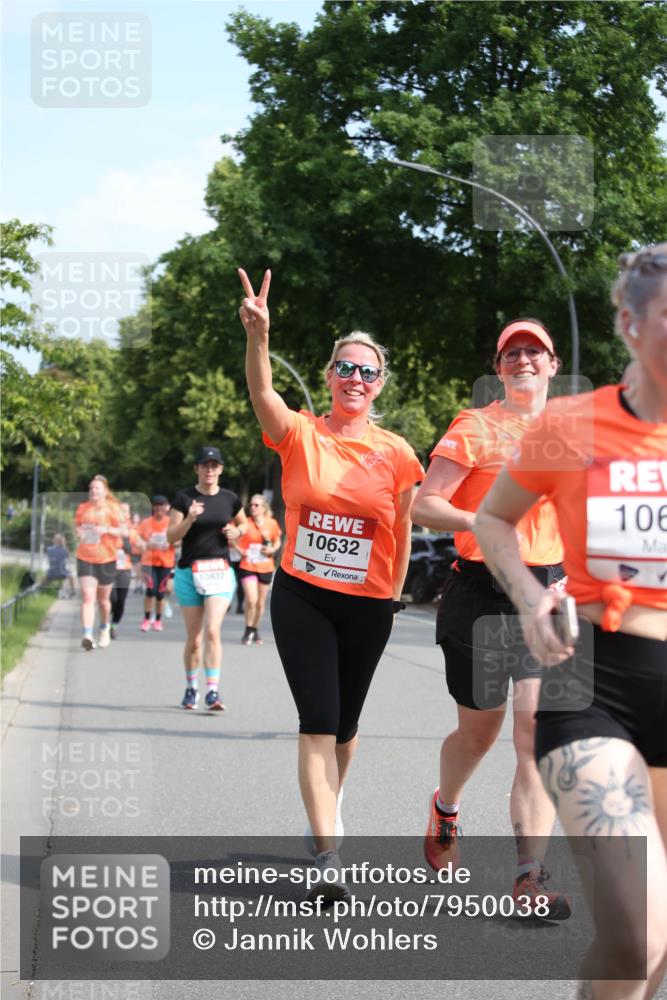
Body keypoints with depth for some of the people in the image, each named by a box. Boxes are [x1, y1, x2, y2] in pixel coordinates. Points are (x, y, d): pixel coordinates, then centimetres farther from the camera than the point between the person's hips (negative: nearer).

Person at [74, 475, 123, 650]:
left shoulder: (112, 508, -3)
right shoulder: (83, 508, 6)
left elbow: (121, 531, -4)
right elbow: (77, 526, 20)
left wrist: (107, 530, -22)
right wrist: (79, 532, -3)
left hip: (106, 558, -1)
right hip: (85, 558, 1)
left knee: (103, 599, 13)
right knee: (87, 597, -13)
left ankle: (104, 629, 39)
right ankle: (87, 636, -21)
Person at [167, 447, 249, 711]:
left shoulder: (229, 498, 5)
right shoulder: (184, 497, -1)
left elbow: (244, 523, 23)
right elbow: (171, 537, -4)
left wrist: (237, 532, 0)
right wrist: (189, 519, -20)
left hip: (220, 571, 0)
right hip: (188, 572, 0)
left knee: (212, 631, -15)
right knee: (194, 638, 6)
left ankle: (213, 690, -15)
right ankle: (191, 687, 25)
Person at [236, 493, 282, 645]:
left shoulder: (272, 523, -1)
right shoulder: (245, 523, -8)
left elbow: (277, 542, 12)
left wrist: (272, 549, -7)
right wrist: (239, 550, -15)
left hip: (266, 568, 3)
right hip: (248, 566, -3)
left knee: (260, 603, 12)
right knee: (251, 600, -16)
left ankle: (255, 631, 30)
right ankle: (248, 631, 3)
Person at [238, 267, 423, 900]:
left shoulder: (396, 455, -2)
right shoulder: (300, 435, -4)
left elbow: (401, 534, 8)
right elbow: (262, 392, -24)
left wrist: (393, 596, 10)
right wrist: (258, 337, -42)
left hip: (367, 605, 2)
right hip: (301, 597, -2)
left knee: (344, 722, 14)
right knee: (318, 720, -10)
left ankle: (326, 809, 42)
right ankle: (327, 855, -10)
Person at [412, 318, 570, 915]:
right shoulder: (475, 427, -2)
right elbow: (424, 506, -9)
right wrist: (479, 523, -25)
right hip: (482, 592, -2)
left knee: (537, 734, -10)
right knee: (479, 730, 10)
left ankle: (531, 877, -11)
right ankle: (445, 810, 42)